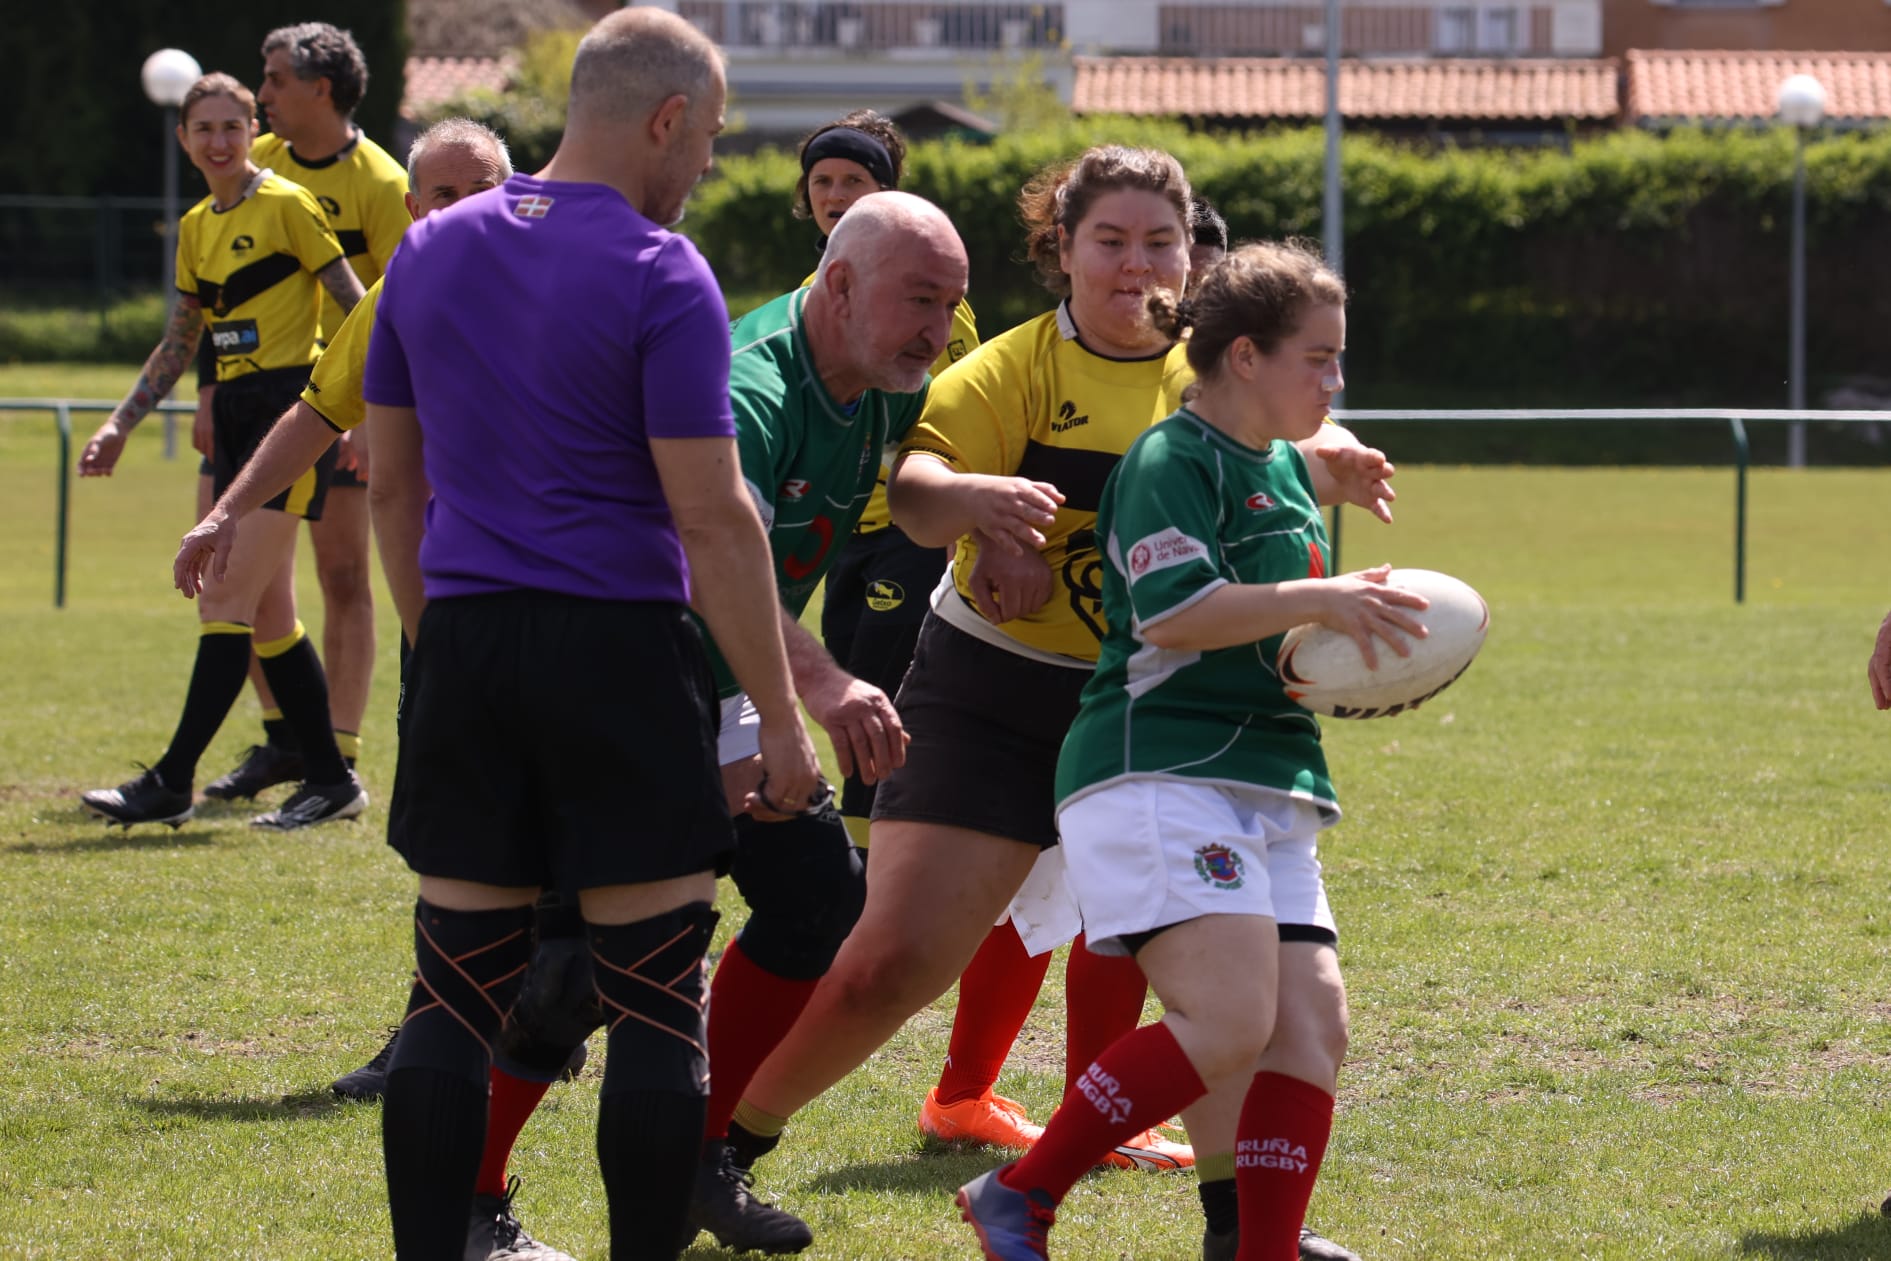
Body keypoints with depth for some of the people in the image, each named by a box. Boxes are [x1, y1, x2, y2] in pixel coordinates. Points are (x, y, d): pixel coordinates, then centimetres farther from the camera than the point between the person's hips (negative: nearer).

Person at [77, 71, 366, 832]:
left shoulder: (286, 207, -7)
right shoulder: (196, 229, 15)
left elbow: (355, 303, -7)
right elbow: (178, 346, 21)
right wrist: (121, 425, 16)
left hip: (292, 406, -8)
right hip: (235, 415, 8)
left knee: (226, 598, -12)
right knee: (263, 612, 8)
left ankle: (172, 783, -14)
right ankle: (329, 780, 14)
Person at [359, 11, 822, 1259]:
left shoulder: (432, 252, 10)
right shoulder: (660, 276, -9)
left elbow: (393, 485, 16)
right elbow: (711, 516, -11)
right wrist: (781, 715, -7)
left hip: (466, 644, 5)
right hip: (618, 646, -5)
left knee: (457, 993, 7)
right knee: (657, 1000, 1)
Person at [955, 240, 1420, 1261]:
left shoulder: (1285, 471, 21)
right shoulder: (1168, 461, -7)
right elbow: (1173, 612, -19)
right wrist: (1318, 601, -18)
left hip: (1268, 792, 10)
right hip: (1161, 778, -10)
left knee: (1311, 1022, -6)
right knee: (1231, 1021, -22)